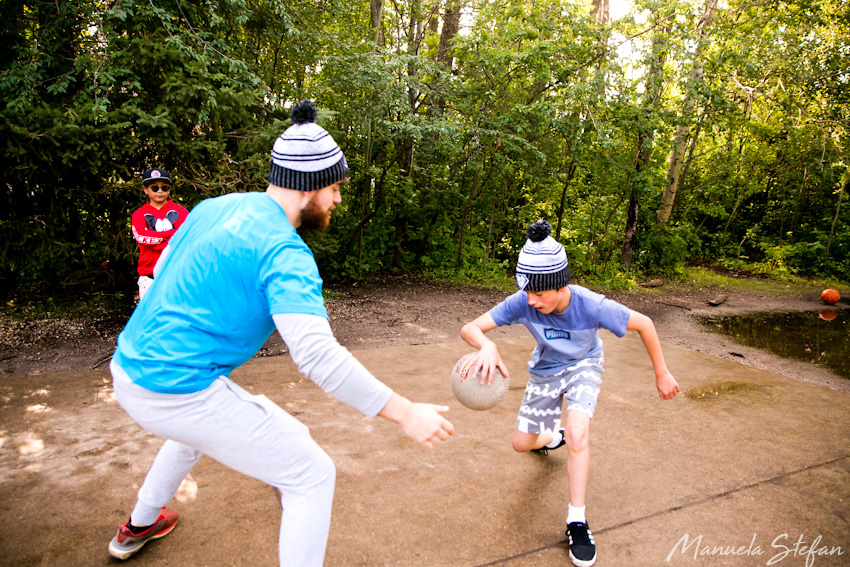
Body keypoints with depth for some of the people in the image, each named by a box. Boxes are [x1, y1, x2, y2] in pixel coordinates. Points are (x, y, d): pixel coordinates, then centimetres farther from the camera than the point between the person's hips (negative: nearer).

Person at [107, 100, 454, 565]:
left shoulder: (212, 207, 5)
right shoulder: (285, 252, -20)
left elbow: (162, 269, 20)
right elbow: (317, 355, -30)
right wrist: (404, 413, -27)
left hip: (127, 370, 9)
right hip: (182, 393, -9)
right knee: (311, 475, 0)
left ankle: (139, 527, 59)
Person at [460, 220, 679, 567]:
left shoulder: (592, 306, -35)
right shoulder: (522, 303, -33)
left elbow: (644, 324, -18)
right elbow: (469, 328, -35)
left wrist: (662, 374, -9)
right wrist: (487, 345, -59)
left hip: (583, 366, -2)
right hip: (545, 372, 3)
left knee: (577, 432, -28)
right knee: (522, 444, 8)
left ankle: (577, 522, -10)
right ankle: (554, 438, 46)